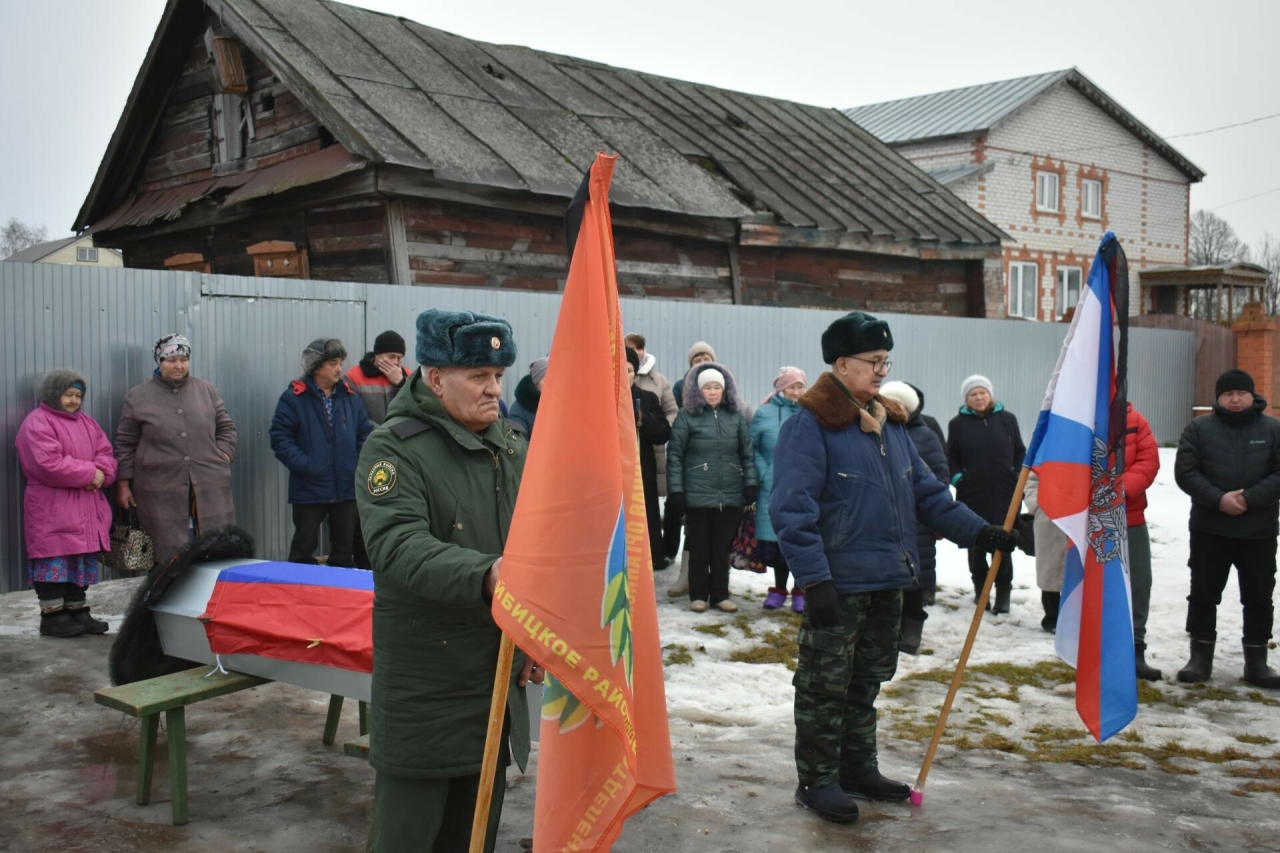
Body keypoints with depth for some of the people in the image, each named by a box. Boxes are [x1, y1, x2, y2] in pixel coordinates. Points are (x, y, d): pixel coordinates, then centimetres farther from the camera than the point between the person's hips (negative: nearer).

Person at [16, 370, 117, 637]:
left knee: (82, 561, 10)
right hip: (52, 509, -8)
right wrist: (89, 473, -17)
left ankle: (78, 612, 17)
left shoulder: (87, 422, 17)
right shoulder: (37, 423, -8)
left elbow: (106, 453, 10)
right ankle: (52, 616, -1)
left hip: (85, 508, 8)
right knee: (55, 561, -7)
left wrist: (101, 473, -12)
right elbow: (49, 464, -20)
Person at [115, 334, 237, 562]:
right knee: (170, 559, -4)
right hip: (161, 491, -2)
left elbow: (226, 428, 17)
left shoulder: (207, 391, 11)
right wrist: (123, 484, 5)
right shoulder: (138, 396, 5)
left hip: (209, 488, 2)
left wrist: (223, 458, 2)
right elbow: (125, 444, 8)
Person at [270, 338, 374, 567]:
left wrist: (359, 463, -3)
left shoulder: (350, 395, 7)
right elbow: (280, 438, -9)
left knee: (345, 550, 13)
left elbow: (366, 434, 11)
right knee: (304, 548, 6)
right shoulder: (295, 396, -5)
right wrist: (304, 465, -19)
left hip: (347, 487, 4)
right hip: (309, 488, -4)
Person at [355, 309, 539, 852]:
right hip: (423, 689, -6)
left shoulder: (515, 446, 8)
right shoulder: (393, 449, -12)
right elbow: (399, 548, -27)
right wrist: (486, 576, -42)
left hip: (498, 682, 6)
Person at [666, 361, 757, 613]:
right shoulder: (687, 416, -3)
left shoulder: (736, 416, 6)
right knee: (699, 546, 7)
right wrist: (675, 490, -8)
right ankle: (698, 595, 16)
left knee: (722, 546, 9)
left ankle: (720, 594, 19)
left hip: (730, 495, 2)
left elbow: (748, 453, 9)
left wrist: (751, 484, 2)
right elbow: (674, 455, -4)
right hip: (697, 494, -2)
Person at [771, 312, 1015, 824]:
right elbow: (792, 509, -19)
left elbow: (925, 492, 16)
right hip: (838, 583, -8)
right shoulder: (810, 424, -13)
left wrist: (977, 531, 4)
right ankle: (817, 781, 16)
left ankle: (858, 770, 32)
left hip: (887, 580, 8)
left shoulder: (891, 423, 13)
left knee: (866, 682, 18)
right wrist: (814, 579, -25)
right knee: (824, 686, 3)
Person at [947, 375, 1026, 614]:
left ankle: (1003, 593, 7)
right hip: (971, 495, 0)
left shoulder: (1007, 419, 5)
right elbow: (950, 457, 8)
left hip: (1004, 494, 0)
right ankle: (980, 589, 21)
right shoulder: (958, 423, 2)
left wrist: (1018, 477, 1)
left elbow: (1020, 453, 12)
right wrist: (956, 477, -7)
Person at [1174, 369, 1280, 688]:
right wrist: (1218, 499, -18)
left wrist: (1250, 498, -18)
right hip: (1209, 529, 0)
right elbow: (1185, 471, -6)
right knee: (1203, 594, 5)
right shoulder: (1199, 429, 3)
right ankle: (1200, 658, 15)